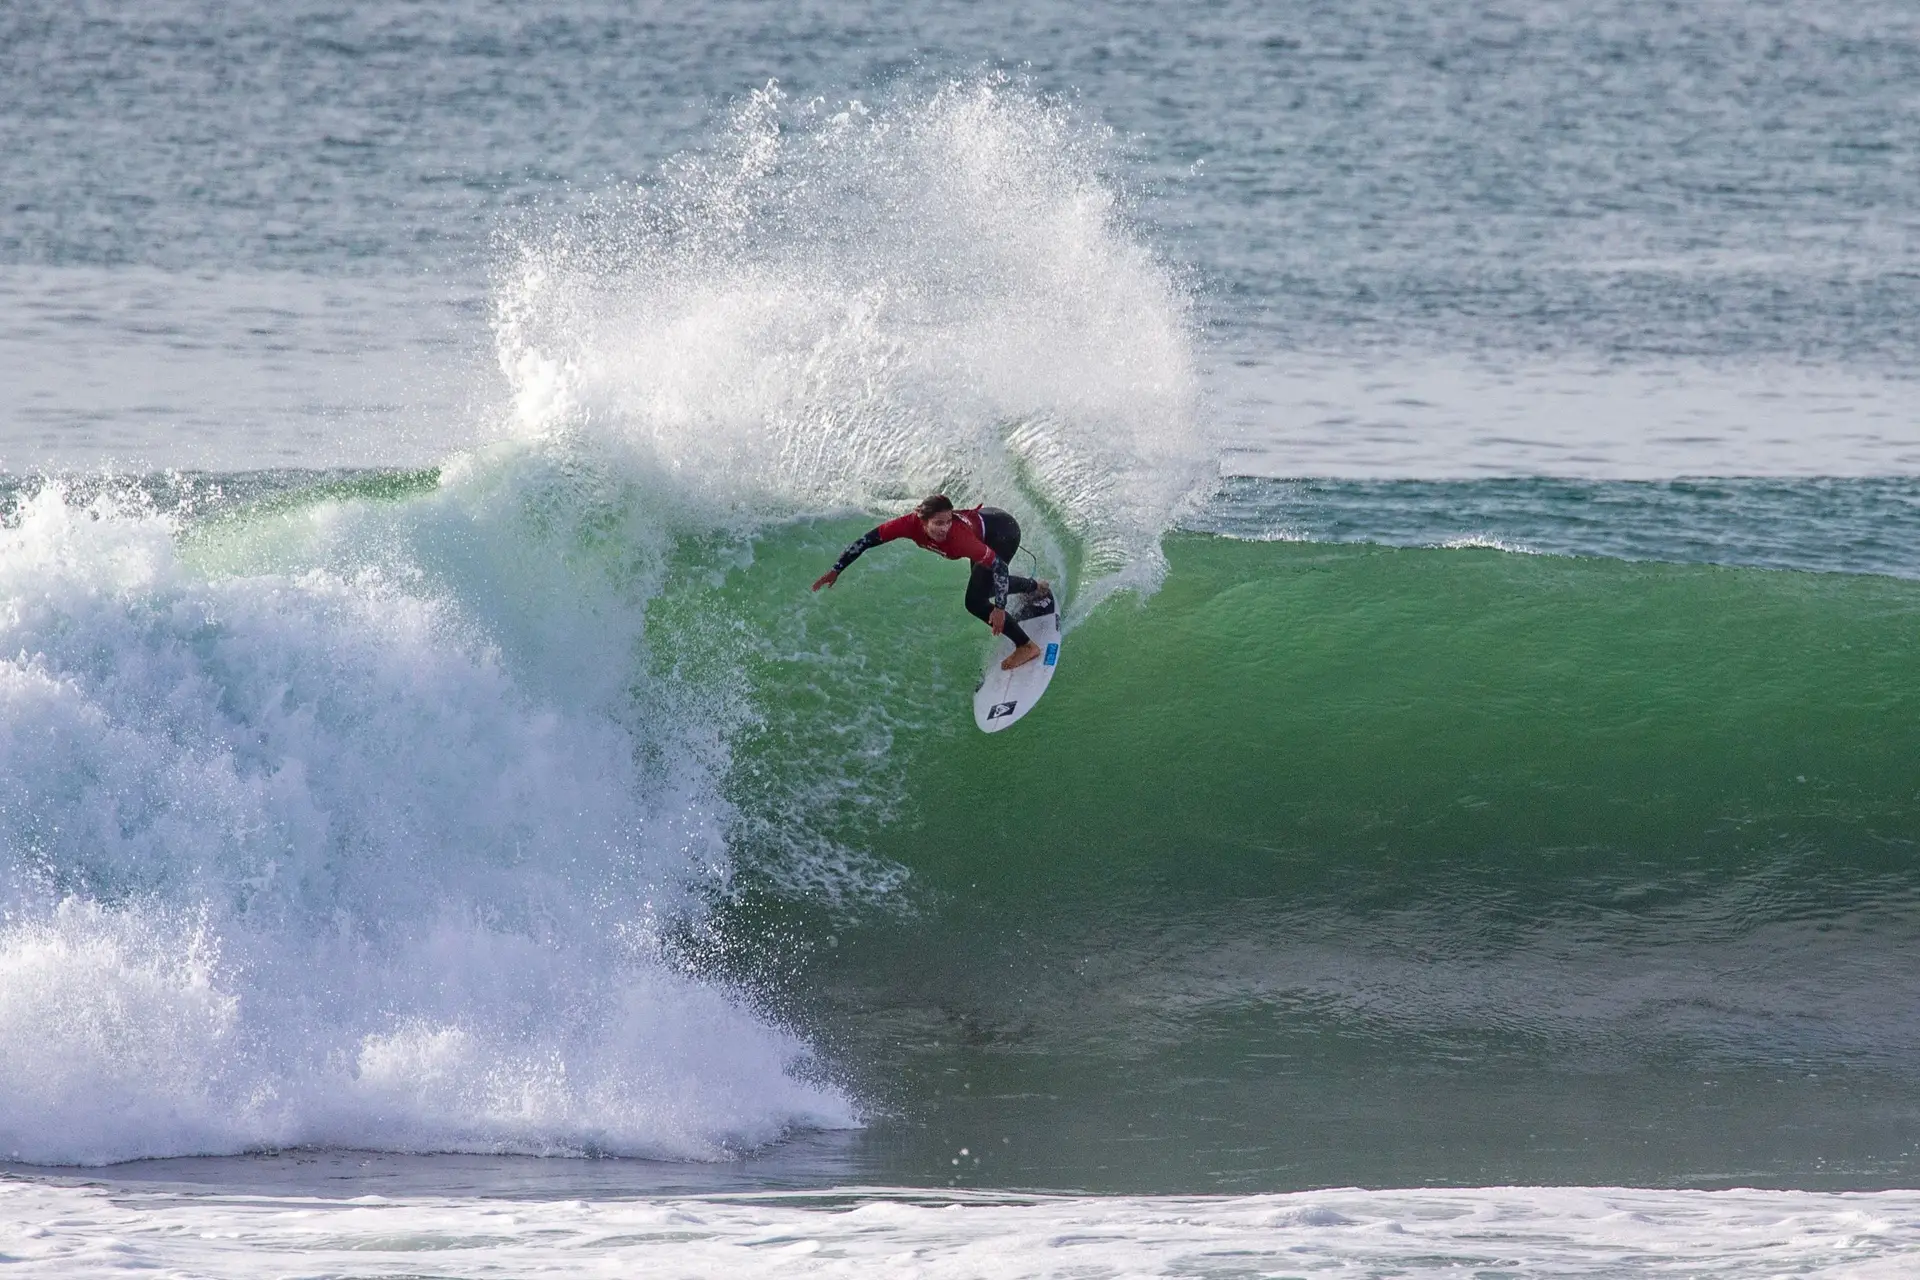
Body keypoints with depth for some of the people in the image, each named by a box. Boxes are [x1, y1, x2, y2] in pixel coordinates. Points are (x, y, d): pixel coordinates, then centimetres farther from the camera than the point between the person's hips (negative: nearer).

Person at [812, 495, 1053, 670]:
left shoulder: (958, 538, -44)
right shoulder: (912, 523, -32)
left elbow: (999, 566, -38)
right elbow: (868, 539, -22)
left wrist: (1000, 608, -42)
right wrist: (836, 570, -23)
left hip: (1004, 532, -7)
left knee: (975, 601, -16)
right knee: (985, 587, 30)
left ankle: (1026, 646, 1)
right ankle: (1036, 588, 60)